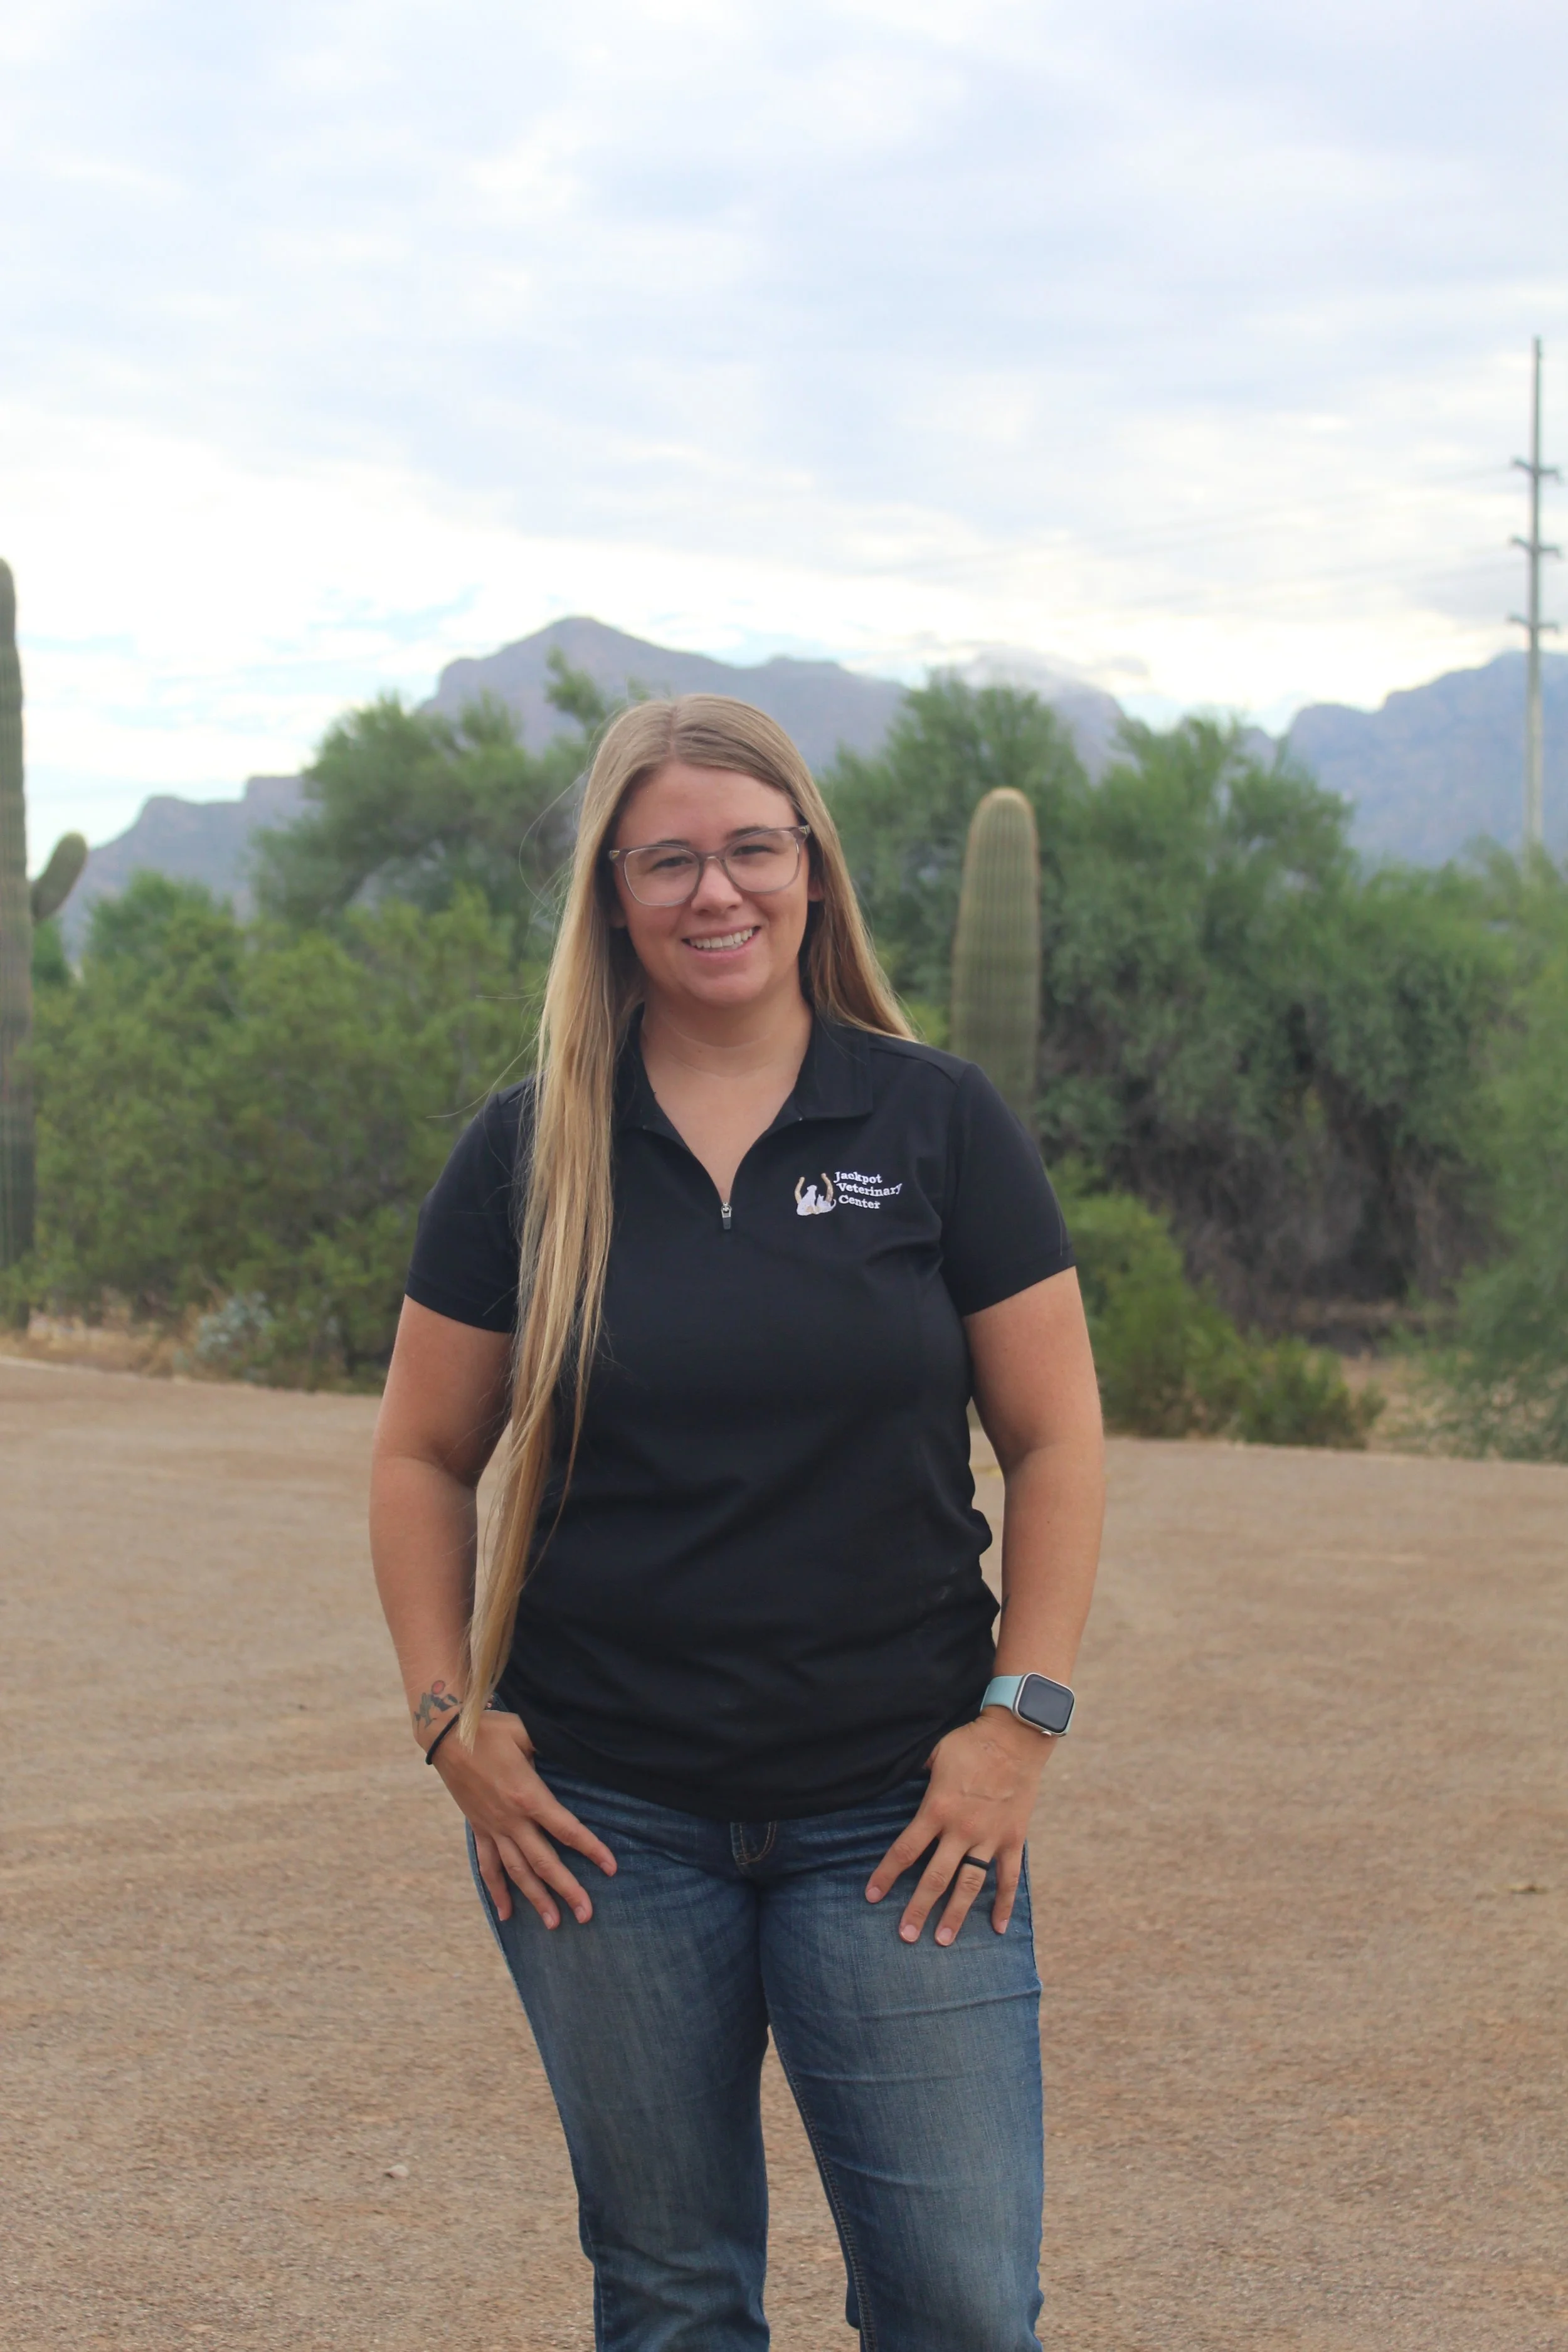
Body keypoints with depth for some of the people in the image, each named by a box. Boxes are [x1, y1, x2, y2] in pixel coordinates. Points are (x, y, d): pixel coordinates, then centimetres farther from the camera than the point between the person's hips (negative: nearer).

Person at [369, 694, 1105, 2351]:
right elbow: (423, 1459, 9)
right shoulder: (529, 1156, 3)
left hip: (898, 1815, -1)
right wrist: (450, 1720, 0)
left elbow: (1054, 1441, 2)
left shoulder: (940, 1125, 1)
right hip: (601, 1818, 1)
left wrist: (1022, 1718, -5)